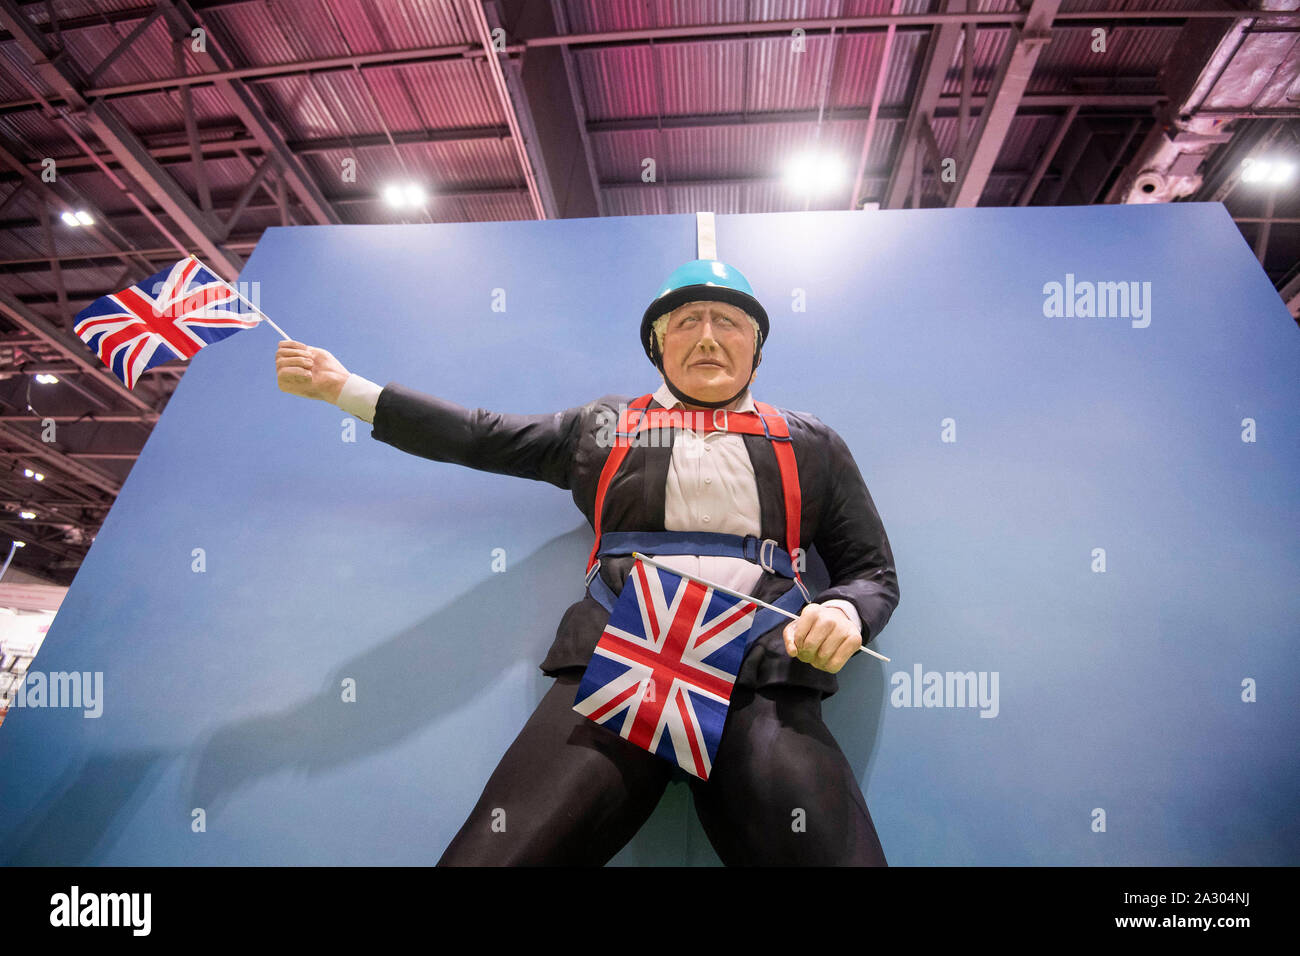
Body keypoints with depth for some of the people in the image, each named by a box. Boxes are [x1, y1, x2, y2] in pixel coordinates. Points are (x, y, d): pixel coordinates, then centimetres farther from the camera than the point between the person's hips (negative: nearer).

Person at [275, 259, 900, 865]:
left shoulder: (810, 443, 21)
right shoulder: (605, 426, 21)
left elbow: (873, 571, 20)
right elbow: (479, 436, 20)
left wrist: (844, 613, -4)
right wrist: (343, 387, 18)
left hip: (760, 677, 1)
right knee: (495, 854, -16)